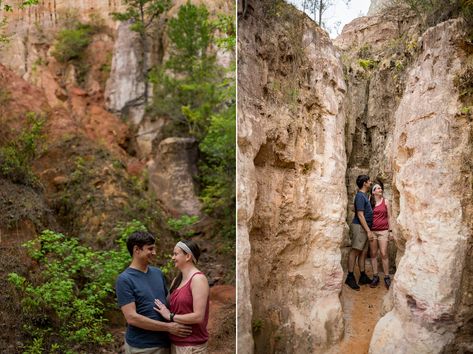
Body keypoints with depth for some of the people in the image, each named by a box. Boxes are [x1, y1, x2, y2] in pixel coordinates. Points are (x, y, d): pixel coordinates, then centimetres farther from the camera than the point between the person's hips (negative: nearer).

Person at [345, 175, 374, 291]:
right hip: (359, 227, -9)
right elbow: (360, 215, -19)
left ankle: (363, 277, 16)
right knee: (355, 251, -6)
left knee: (364, 252, 10)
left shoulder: (364, 195, 16)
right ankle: (350, 277, -3)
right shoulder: (360, 196, -14)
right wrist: (368, 230, -19)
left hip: (365, 228, 9)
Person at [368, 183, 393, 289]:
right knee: (373, 254, 4)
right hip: (372, 231, 1)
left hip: (383, 231, -1)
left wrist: (390, 231, 3)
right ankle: (375, 277, 12)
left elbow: (389, 217, 6)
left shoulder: (385, 201, 5)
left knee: (384, 254, -6)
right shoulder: (369, 203, 6)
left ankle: (387, 277, 2)